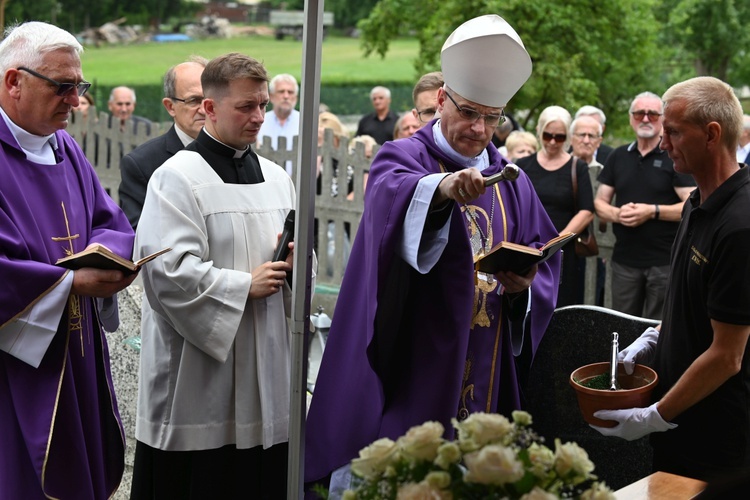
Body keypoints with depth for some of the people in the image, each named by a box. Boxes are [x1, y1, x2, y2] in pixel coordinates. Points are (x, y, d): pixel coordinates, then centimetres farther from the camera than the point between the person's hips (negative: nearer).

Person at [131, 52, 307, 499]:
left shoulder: (276, 177, 12)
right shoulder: (177, 177, -9)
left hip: (265, 366, 6)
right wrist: (244, 285, -13)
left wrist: (293, 260, -4)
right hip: (198, 378, -6)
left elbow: (291, 258, 19)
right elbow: (169, 270, -17)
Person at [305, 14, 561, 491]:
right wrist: (440, 189, -51)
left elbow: (545, 260, 11)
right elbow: (391, 197, -31)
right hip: (408, 374, -5)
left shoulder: (510, 182, 11)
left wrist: (527, 284, -12)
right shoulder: (402, 159, -6)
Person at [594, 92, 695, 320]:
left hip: (665, 261, -4)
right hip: (624, 260, 4)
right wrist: (617, 214, -9)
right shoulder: (618, 157, 11)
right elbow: (600, 203, 12)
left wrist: (652, 211, -19)